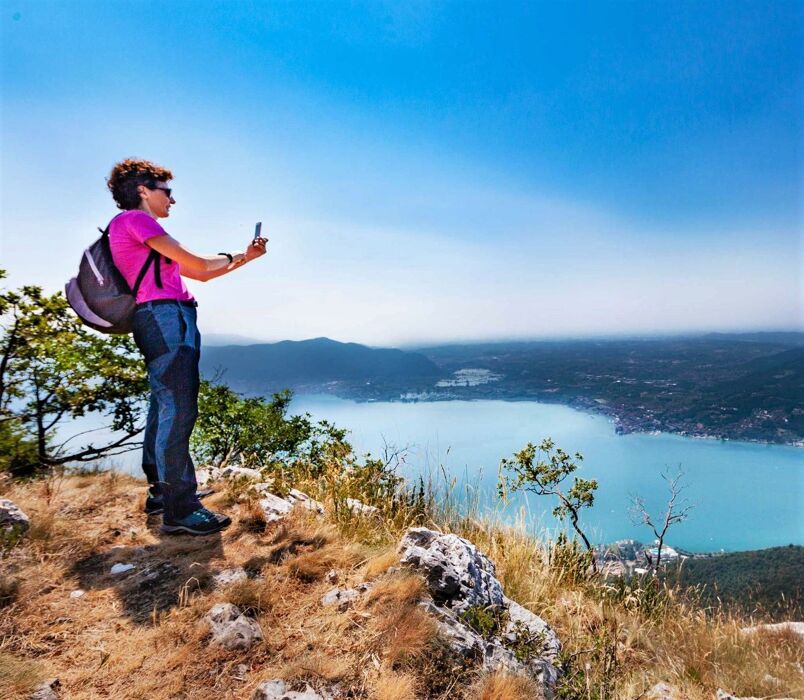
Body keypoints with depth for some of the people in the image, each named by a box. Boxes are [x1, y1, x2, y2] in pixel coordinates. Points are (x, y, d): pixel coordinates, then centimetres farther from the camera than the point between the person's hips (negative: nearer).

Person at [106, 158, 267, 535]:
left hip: (167, 320, 11)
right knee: (178, 409, -15)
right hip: (163, 316, -11)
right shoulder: (134, 218, -2)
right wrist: (232, 257, 11)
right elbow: (194, 262, -8)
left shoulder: (143, 229, 28)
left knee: (166, 407, 12)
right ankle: (180, 508, -14)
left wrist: (244, 257, 18)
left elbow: (200, 274, 24)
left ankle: (160, 491, 20)